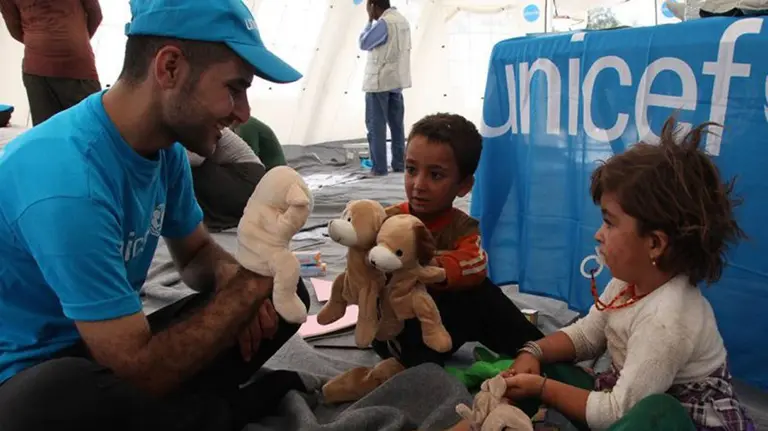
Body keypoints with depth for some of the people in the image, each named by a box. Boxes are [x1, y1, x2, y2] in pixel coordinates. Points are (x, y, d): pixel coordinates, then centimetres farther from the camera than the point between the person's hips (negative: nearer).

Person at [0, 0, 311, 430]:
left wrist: (234, 282, -14)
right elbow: (146, 372, -30)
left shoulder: (166, 146, -7)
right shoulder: (65, 181, -32)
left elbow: (197, 252, 9)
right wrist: (252, 277, -24)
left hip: (115, 342, 7)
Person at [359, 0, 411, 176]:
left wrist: (369, 20, -3)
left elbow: (364, 43, -9)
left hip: (379, 81, -8)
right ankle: (399, 163, 14)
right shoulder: (402, 20, 11)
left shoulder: (383, 23, -16)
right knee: (396, 124, 10)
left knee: (376, 125, -3)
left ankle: (379, 167, -2)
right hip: (397, 79, 8)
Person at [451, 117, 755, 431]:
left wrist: (542, 389, -20)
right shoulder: (630, 280, -2)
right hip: (629, 401, 9)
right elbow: (586, 335, 8)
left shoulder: (666, 321, -30)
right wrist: (534, 353, -9)